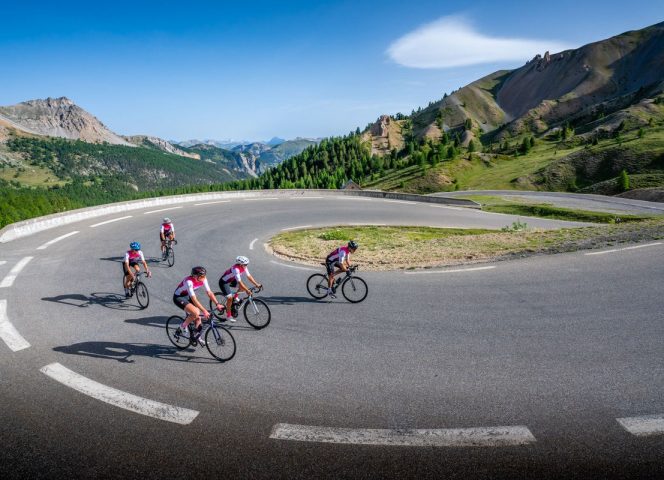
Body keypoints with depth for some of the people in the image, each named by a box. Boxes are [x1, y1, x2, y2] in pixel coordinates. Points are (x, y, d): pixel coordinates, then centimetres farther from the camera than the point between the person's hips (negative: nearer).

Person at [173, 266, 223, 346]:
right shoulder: (189, 281, -35)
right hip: (178, 298, -7)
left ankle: (197, 336, 22)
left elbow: (209, 292, -10)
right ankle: (182, 328, -4)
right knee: (195, 313, -25)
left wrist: (217, 304, -21)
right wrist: (204, 311, -40)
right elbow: (194, 299, -37)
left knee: (198, 317, 2)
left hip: (187, 296, 7)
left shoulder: (203, 279, -16)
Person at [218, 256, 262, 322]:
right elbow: (239, 282, -38)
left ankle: (235, 298, 14)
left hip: (231, 280, 8)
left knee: (243, 287, -7)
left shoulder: (243, 268, -10)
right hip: (223, 282, -8)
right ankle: (228, 316, -3)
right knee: (230, 297, -16)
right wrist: (247, 290, -41)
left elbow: (249, 276, -6)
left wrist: (256, 284, -13)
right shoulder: (236, 269, -34)